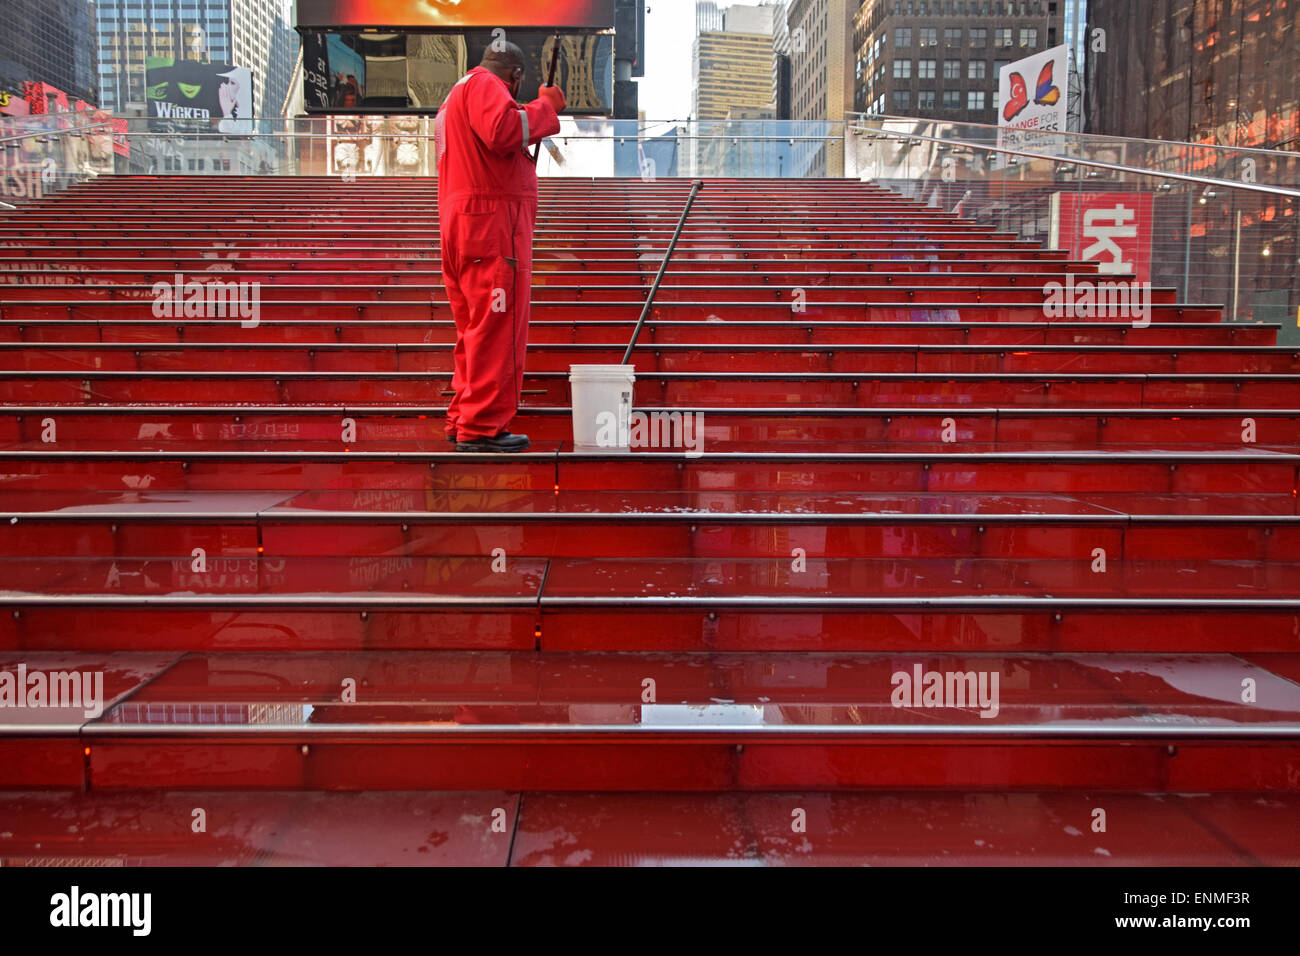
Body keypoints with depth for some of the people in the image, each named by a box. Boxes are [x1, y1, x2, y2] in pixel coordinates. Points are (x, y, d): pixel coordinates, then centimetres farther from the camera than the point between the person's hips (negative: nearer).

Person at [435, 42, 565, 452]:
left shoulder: (457, 95, 30)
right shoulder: (484, 85, -3)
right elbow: (504, 131, -22)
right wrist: (545, 107, -10)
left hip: (461, 228, 11)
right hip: (491, 225, -11)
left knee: (475, 332, 14)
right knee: (497, 331, -10)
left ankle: (462, 420, 18)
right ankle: (481, 428, -10)